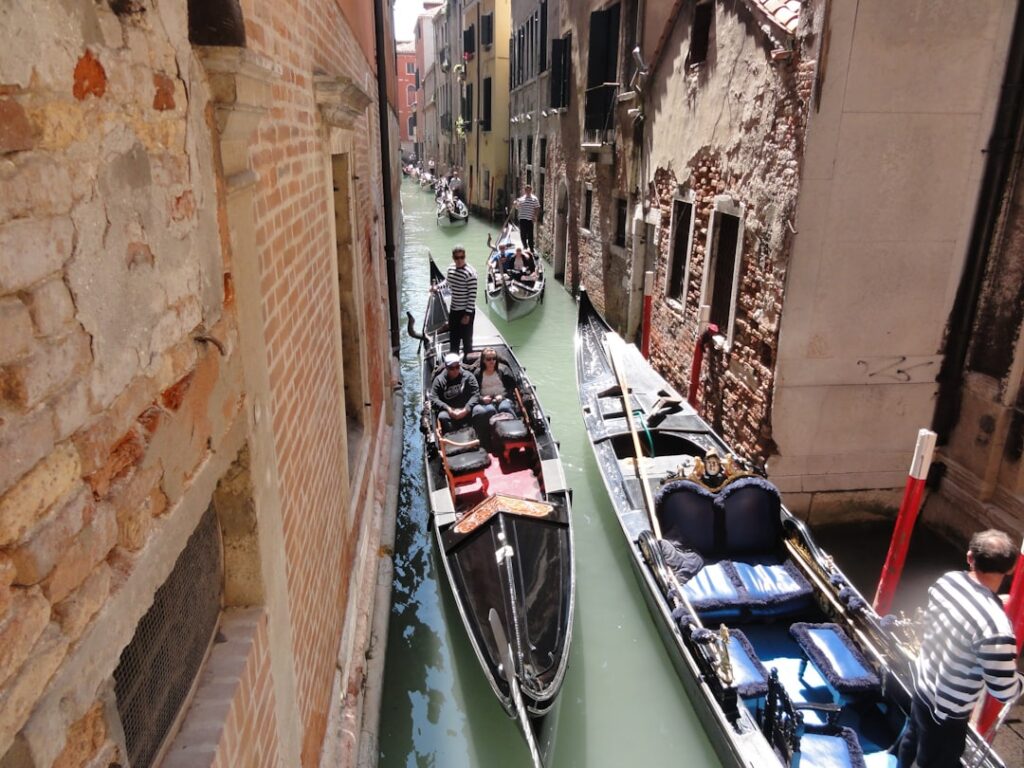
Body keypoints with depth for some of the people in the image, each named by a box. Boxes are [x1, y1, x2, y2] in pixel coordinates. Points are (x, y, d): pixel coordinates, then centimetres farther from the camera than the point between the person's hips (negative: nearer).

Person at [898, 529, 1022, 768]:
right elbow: (1004, 691, -24)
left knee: (913, 736, 33)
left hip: (923, 683, 7)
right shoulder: (995, 627, -37)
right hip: (947, 712, -6)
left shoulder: (947, 581, -16)